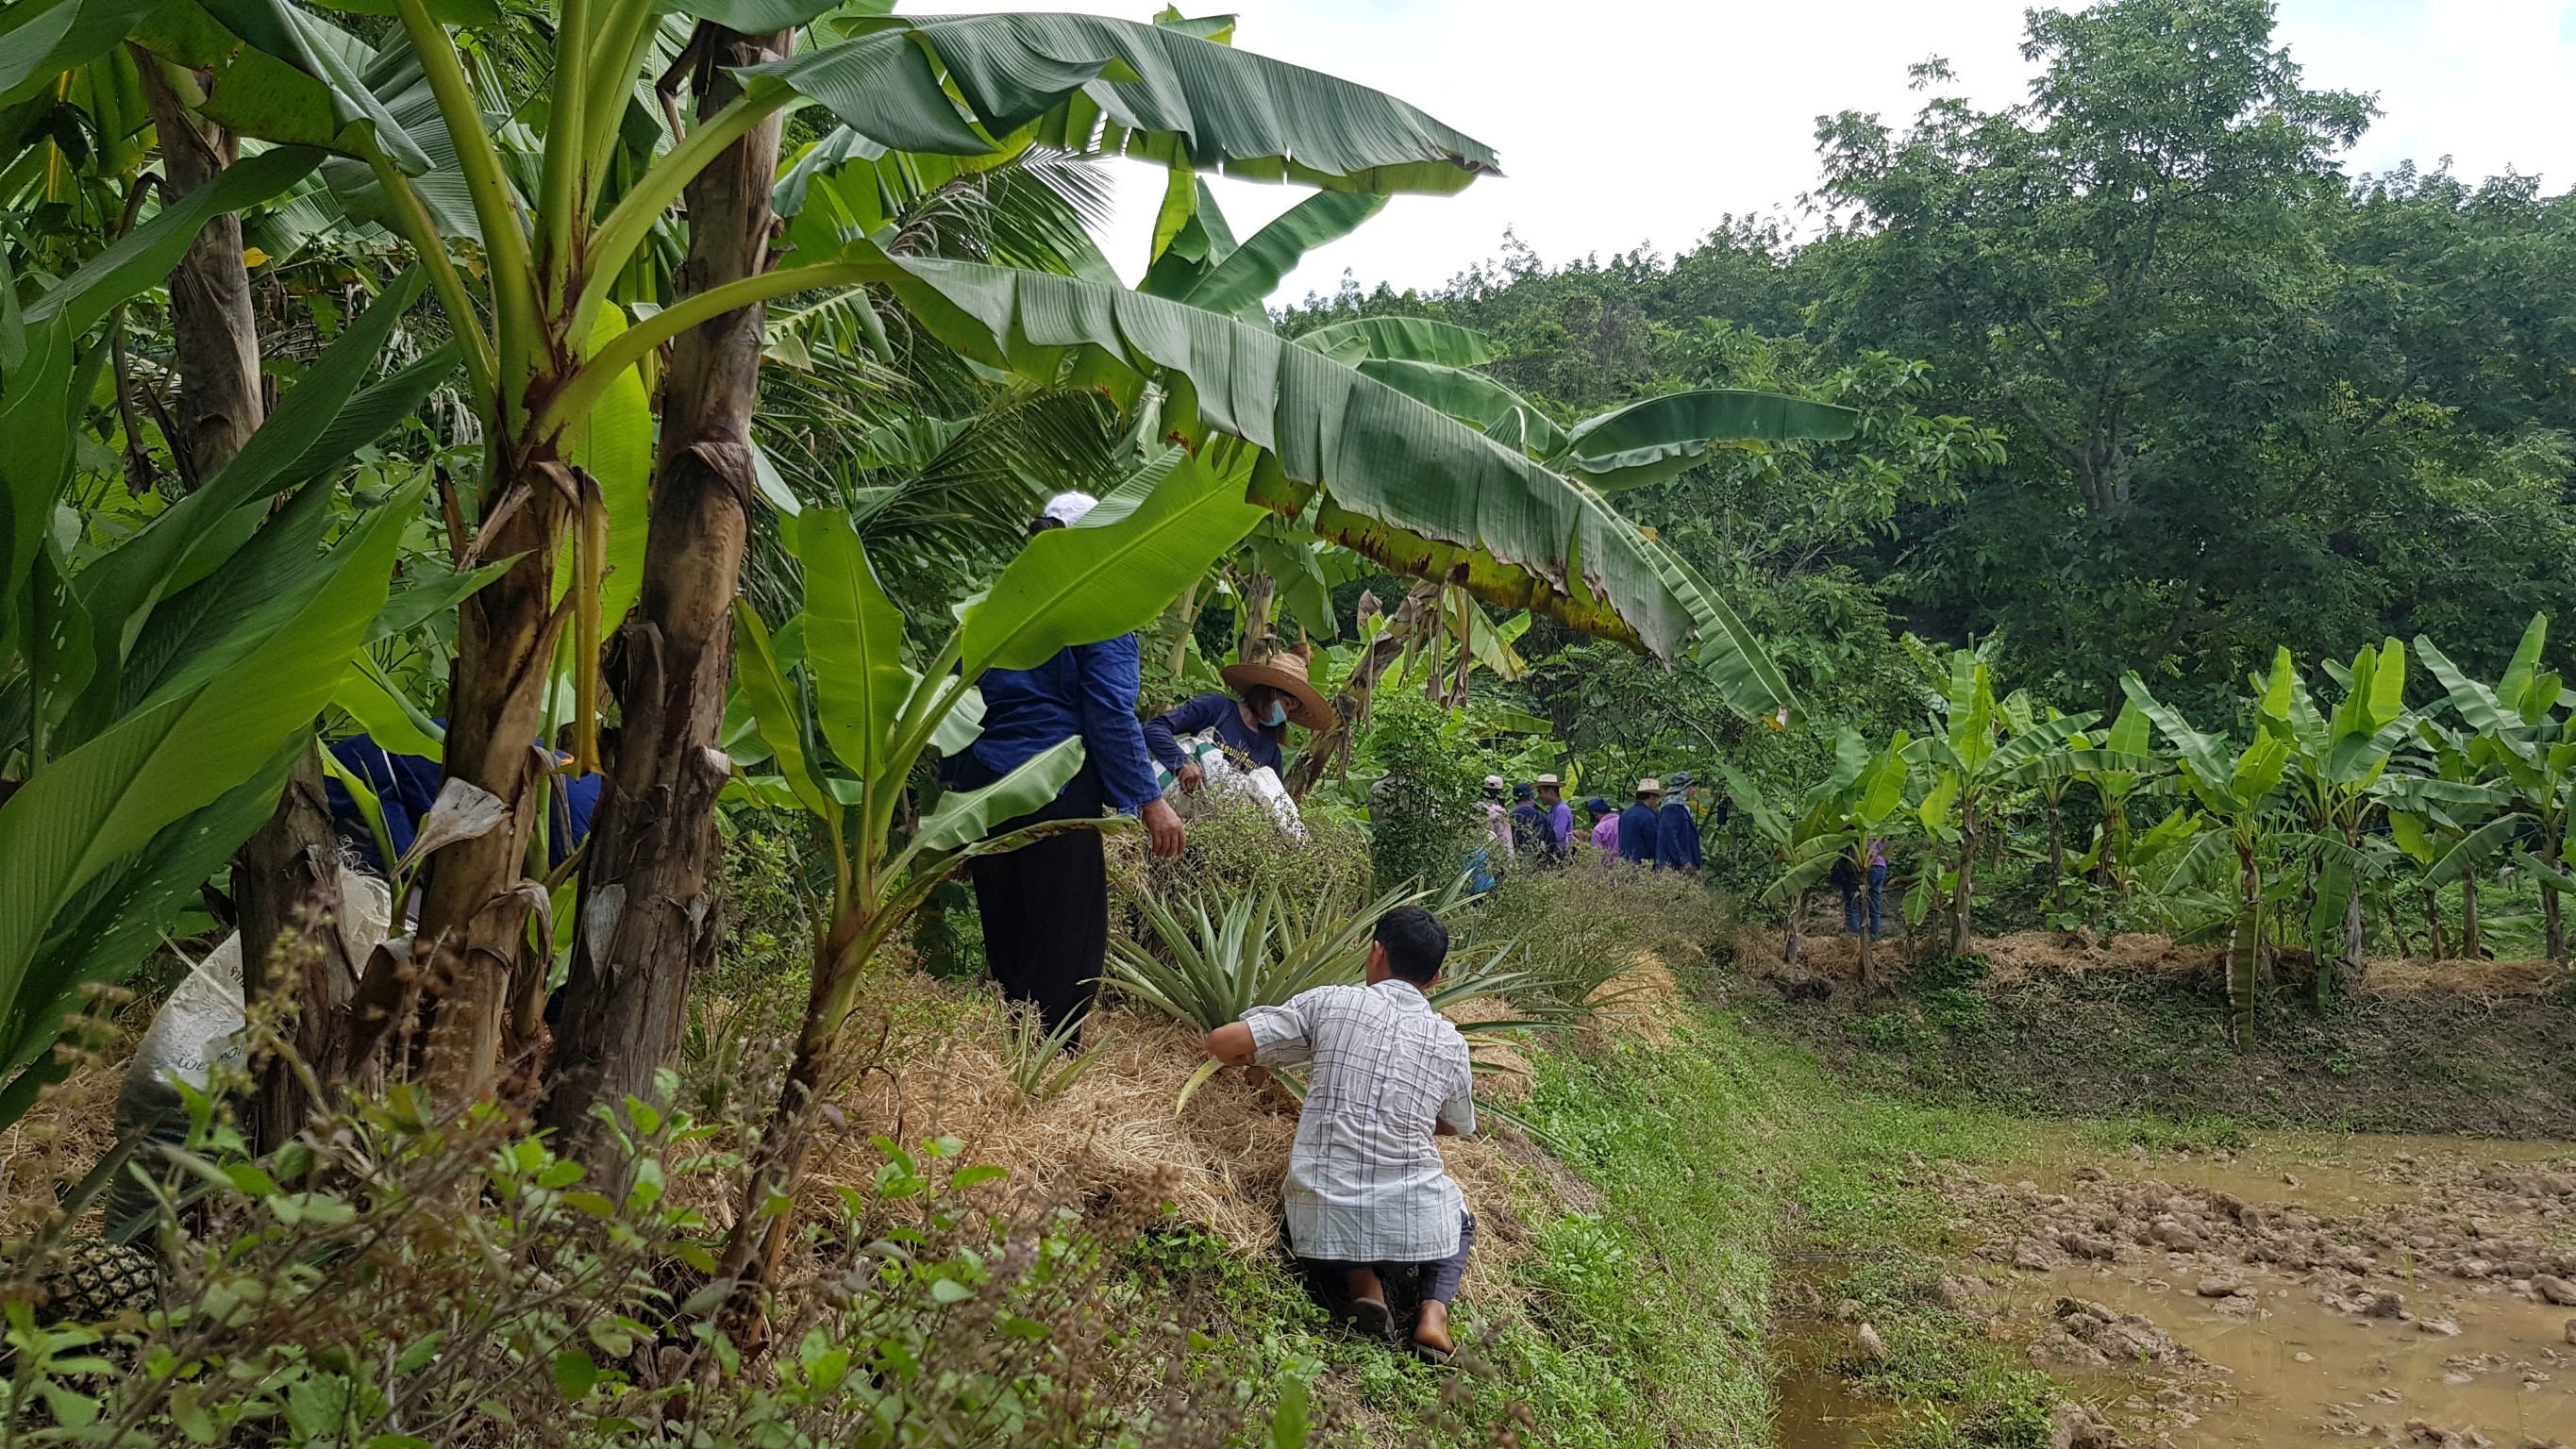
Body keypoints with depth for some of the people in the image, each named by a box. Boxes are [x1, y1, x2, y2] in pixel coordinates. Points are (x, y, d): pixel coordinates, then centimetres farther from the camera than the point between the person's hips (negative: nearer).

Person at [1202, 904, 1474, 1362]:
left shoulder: (1330, 1003, -3)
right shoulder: (1451, 1043, 5)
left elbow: (1223, 1042, -4)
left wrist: (1256, 1060, 19)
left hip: (1326, 1217, -1)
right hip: (1415, 1221, 1)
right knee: (1460, 1218, 36)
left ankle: (1359, 1280, 6)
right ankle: (1434, 1310, 8)